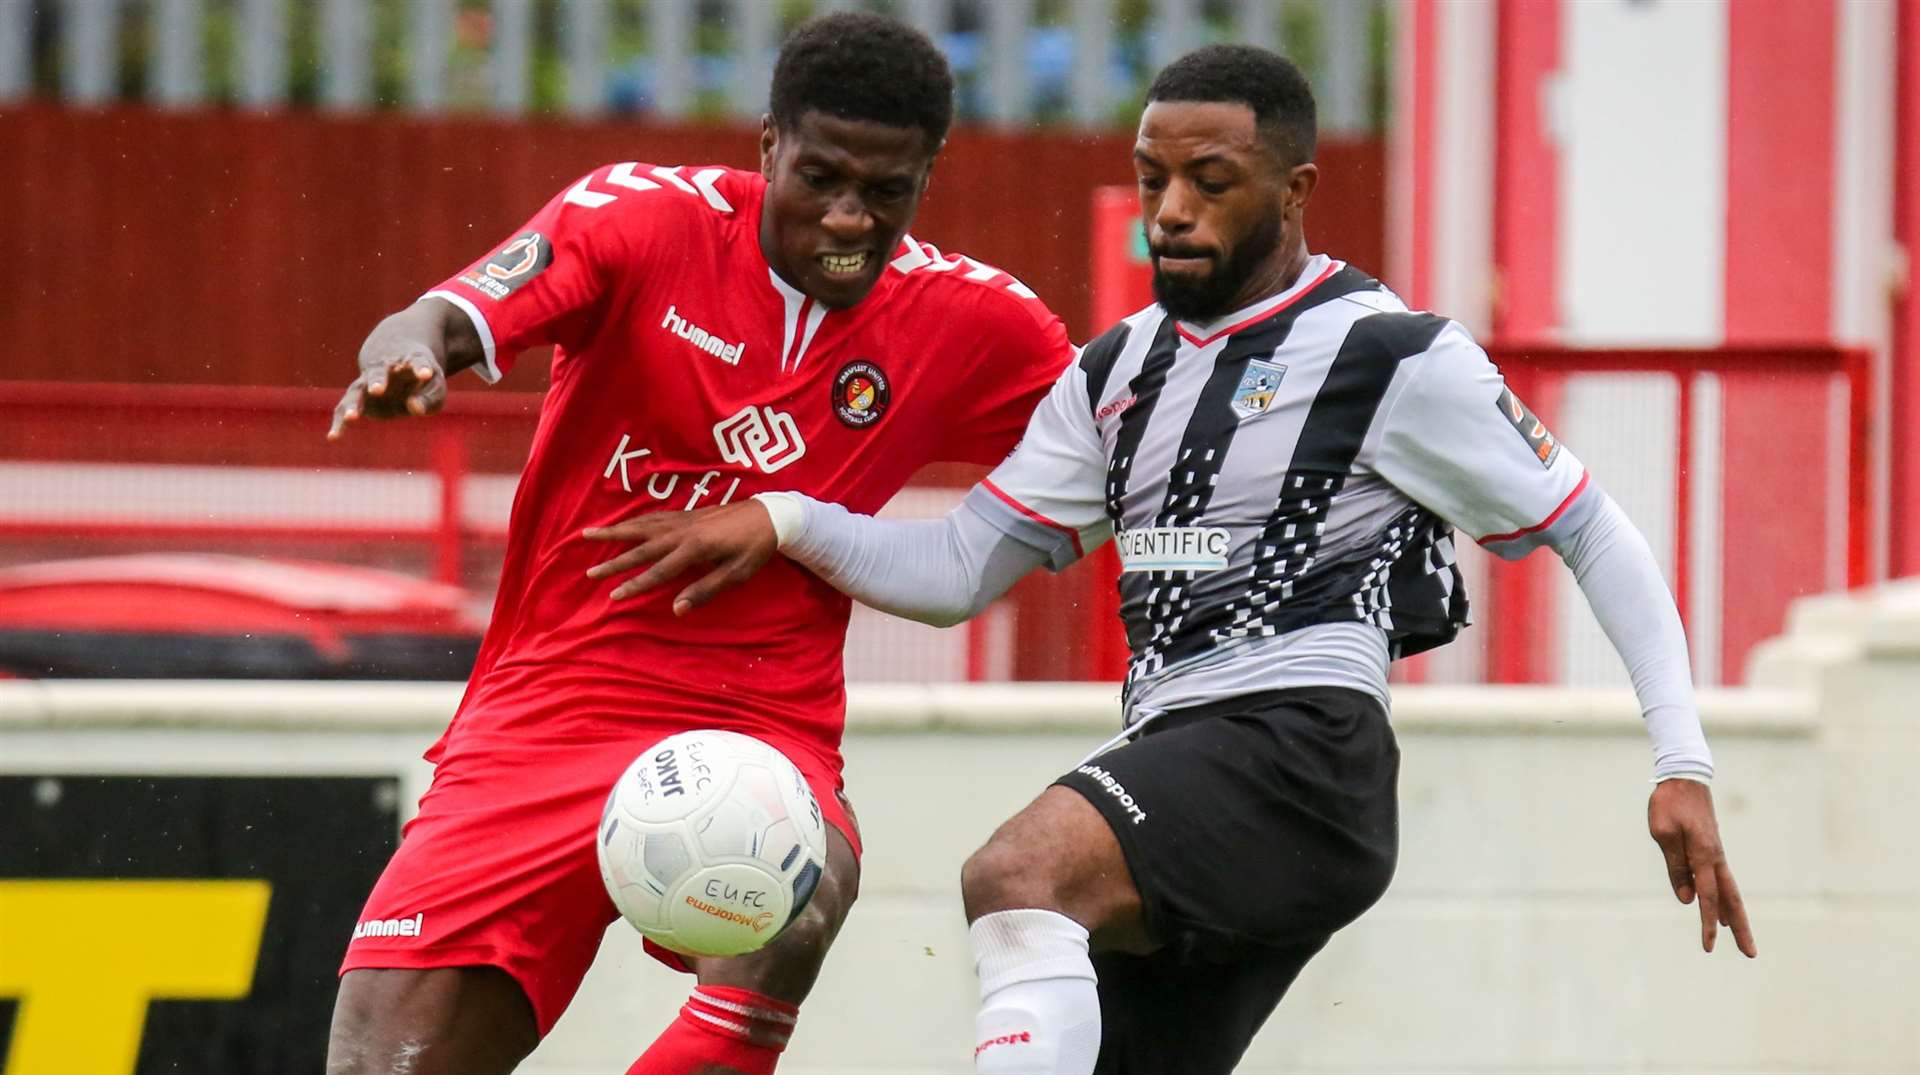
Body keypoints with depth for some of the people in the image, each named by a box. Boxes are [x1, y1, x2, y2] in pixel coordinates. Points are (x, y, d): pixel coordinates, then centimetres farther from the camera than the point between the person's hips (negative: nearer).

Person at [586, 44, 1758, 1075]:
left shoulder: (1395, 359, -1)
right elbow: (959, 571, 20)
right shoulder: (1121, 372, 19)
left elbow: (1593, 532, 3)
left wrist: (1684, 764, -5)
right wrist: (786, 521, 3)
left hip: (1302, 749, -8)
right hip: (1174, 755, 8)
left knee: (1019, 873, -32)